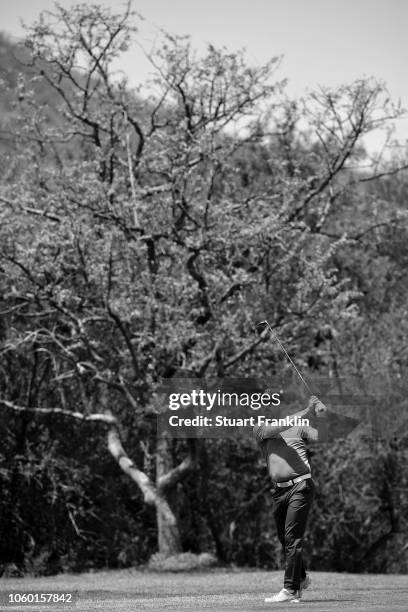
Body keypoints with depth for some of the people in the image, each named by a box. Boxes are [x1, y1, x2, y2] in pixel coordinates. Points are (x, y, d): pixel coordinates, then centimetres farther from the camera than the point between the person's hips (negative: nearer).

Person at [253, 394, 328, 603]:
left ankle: (290, 589, -10)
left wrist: (321, 415, -20)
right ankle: (301, 578, 33)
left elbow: (321, 437, -4)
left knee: (292, 538, -10)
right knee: (284, 539, 11)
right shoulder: (260, 429, 8)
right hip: (279, 490, 3)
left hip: (300, 485, -3)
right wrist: (305, 413, -21)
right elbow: (278, 428, -11)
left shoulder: (299, 425, 8)